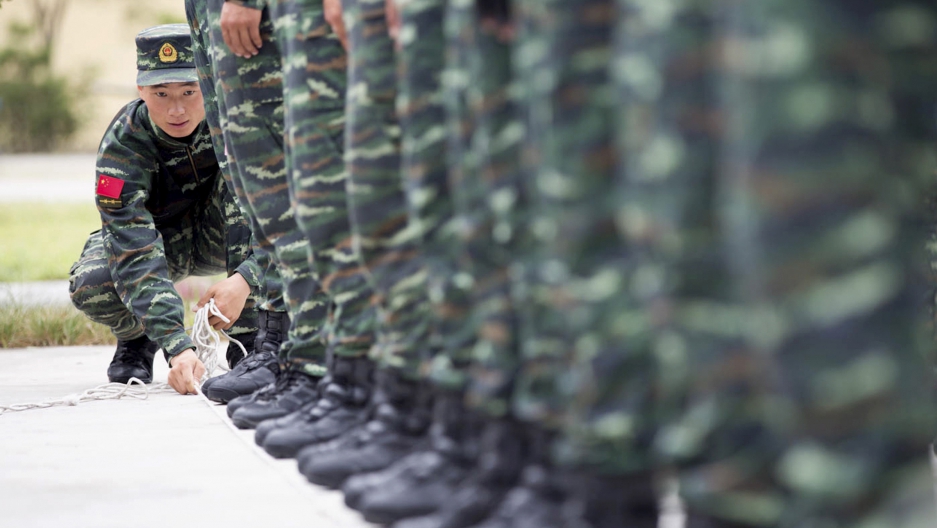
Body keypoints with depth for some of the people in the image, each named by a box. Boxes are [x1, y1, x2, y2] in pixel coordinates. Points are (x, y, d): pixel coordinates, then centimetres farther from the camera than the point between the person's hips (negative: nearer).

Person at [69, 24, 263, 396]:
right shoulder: (123, 145, -31)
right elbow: (136, 256, -39)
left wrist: (246, 279, -45)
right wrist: (177, 346, -52)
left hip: (221, 237, 1)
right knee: (90, 286, -33)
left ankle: (247, 333, -21)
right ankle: (136, 339, 4)